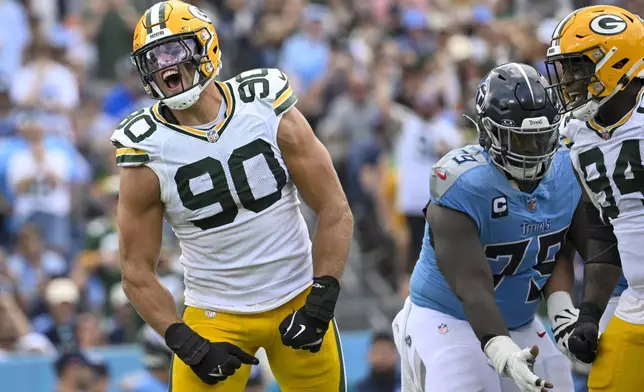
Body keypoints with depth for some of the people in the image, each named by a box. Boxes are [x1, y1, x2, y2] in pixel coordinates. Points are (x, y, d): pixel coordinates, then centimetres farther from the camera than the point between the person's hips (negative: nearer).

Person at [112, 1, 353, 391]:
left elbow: (335, 211, -5)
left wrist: (320, 303, -13)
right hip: (216, 315, -1)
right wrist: (187, 344, -16)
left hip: (298, 298, 1)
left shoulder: (269, 111, -9)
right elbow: (137, 270, -5)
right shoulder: (147, 153, -9)